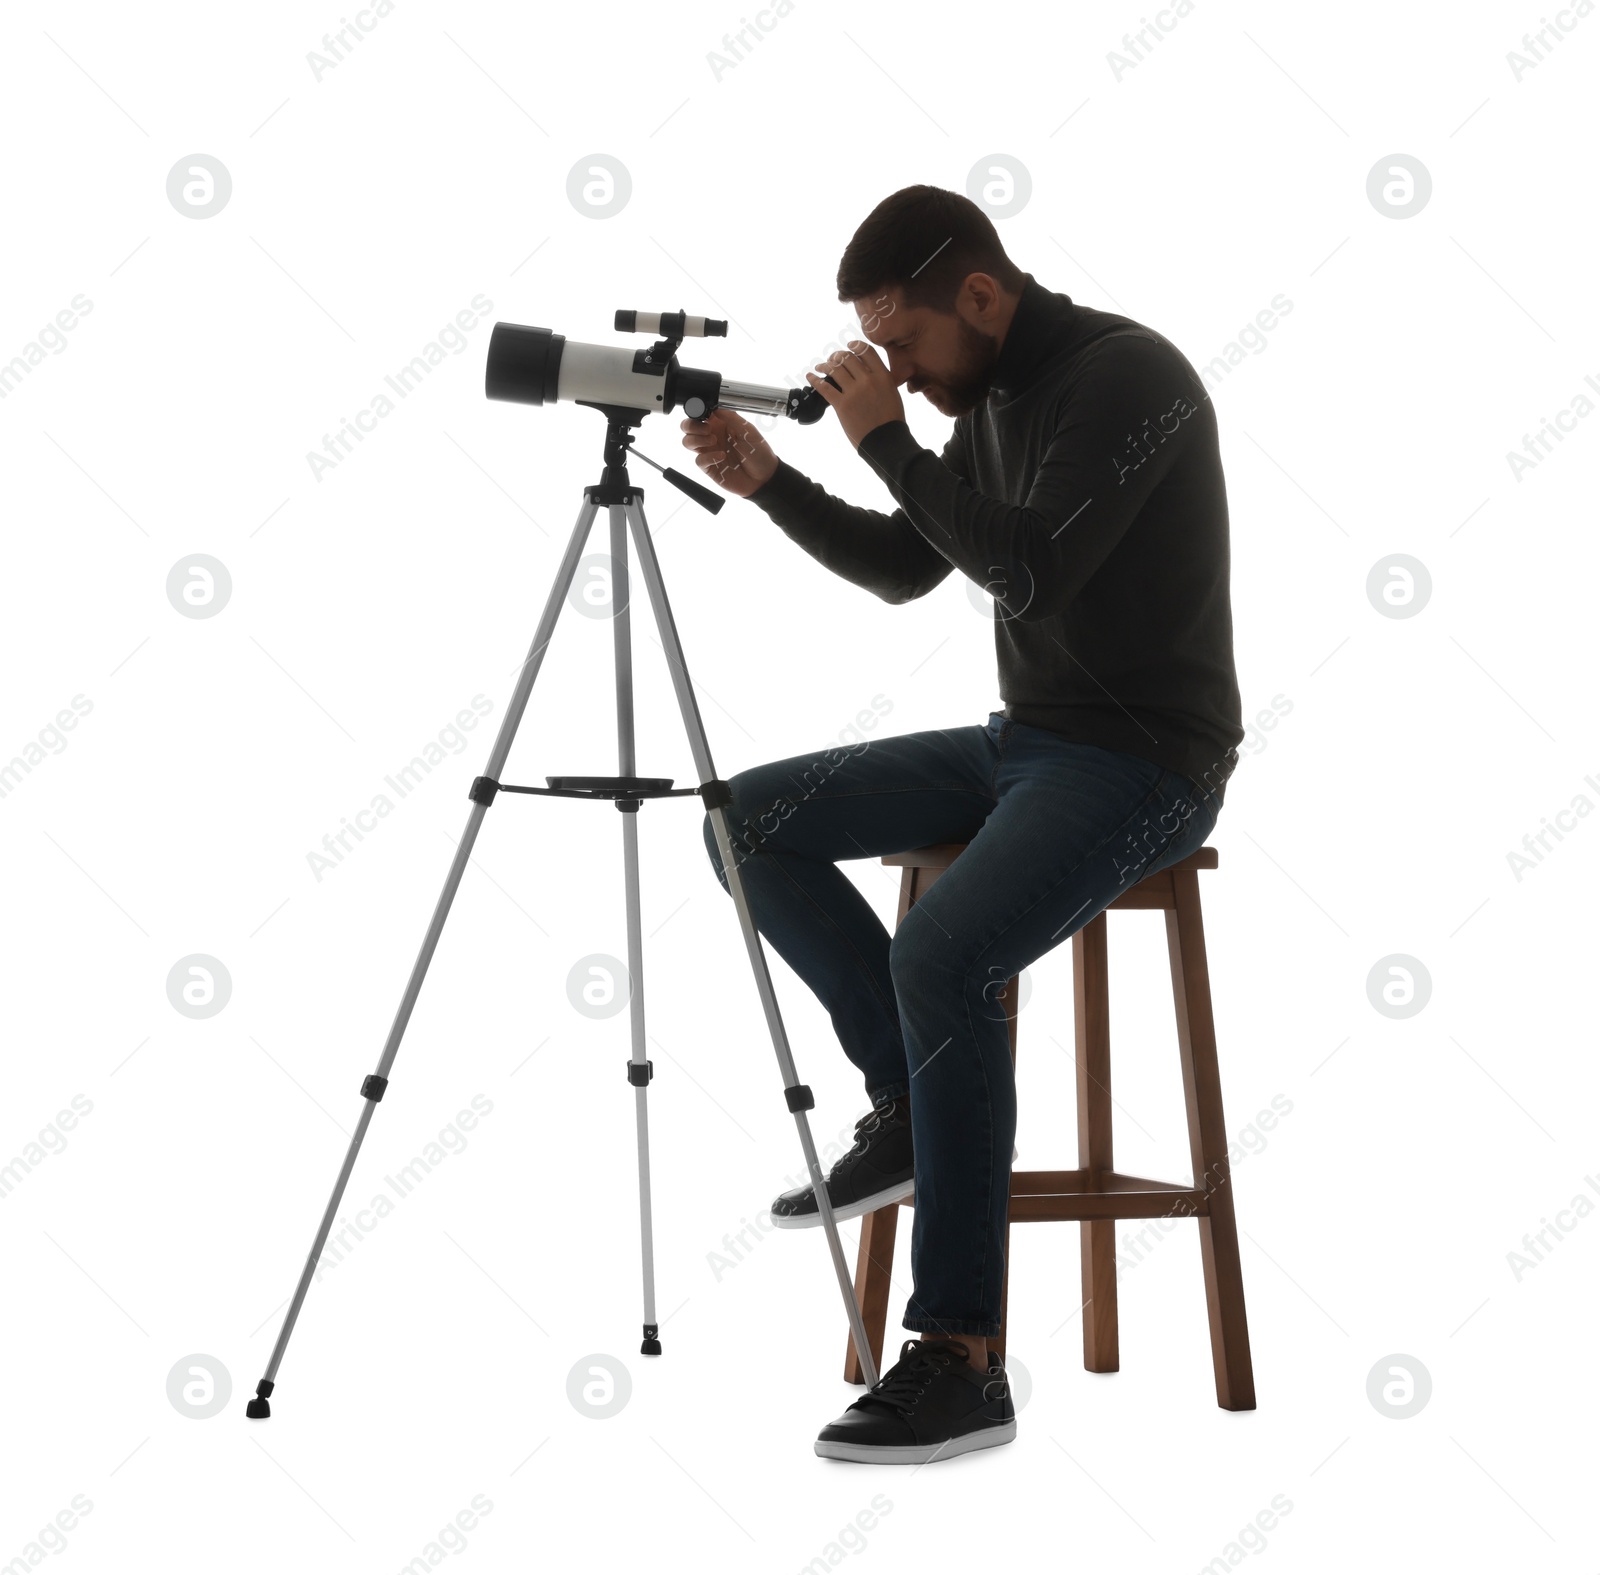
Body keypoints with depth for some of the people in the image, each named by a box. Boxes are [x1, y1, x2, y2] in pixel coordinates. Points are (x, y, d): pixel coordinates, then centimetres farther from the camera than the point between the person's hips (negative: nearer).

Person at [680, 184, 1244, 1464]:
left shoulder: (1128, 372, -17)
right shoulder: (993, 400, 10)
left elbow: (1029, 571, -27)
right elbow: (904, 568, 18)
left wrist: (885, 439, -18)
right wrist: (768, 483, 4)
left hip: (1141, 763, -9)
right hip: (1021, 741, 9)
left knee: (942, 960, -32)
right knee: (748, 823, 2)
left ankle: (963, 1361, -23)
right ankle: (909, 1105, 9)